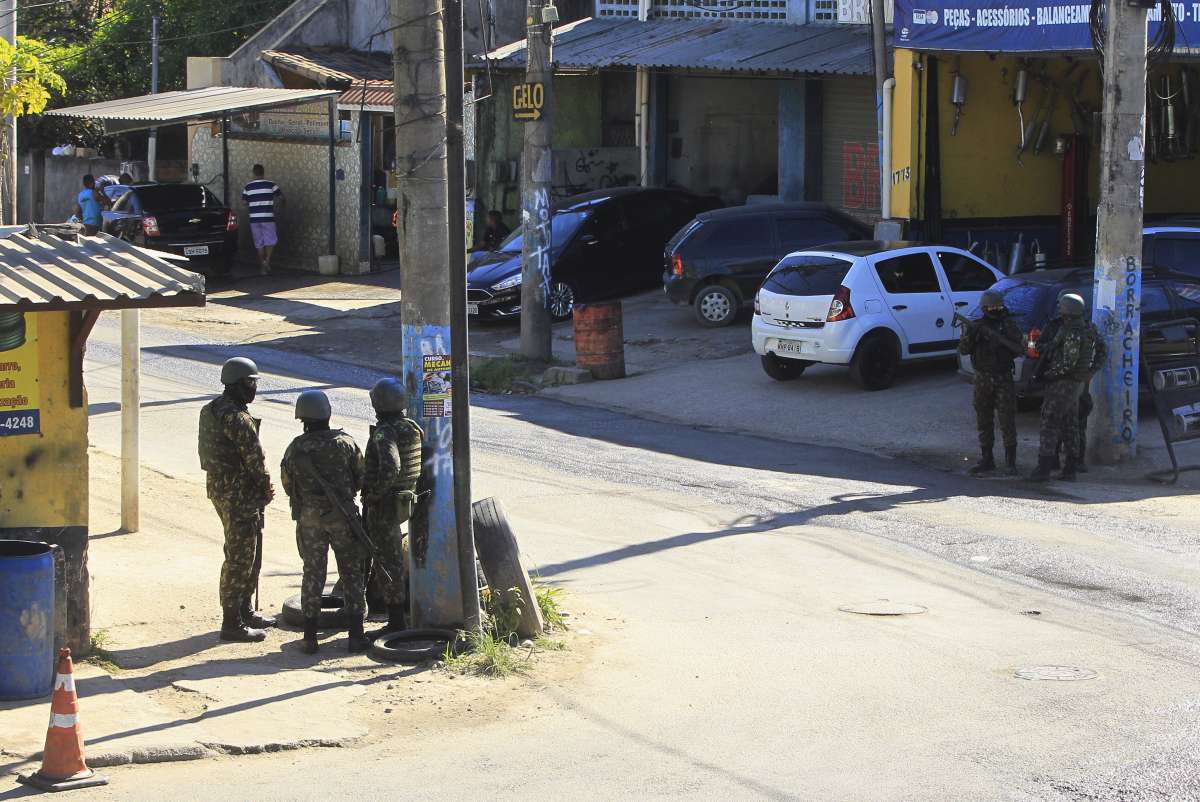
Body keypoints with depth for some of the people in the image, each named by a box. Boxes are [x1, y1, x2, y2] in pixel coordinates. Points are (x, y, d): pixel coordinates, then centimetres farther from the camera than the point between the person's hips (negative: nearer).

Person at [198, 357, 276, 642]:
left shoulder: (213, 409, 12)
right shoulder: (236, 418, -22)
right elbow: (255, 458, -19)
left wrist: (262, 489, 8)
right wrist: (266, 488, -3)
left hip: (221, 488, 10)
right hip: (238, 495, -10)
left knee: (251, 553, 20)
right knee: (240, 557, -4)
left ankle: (244, 611, 31)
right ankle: (232, 623, 0)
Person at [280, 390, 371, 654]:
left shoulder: (295, 449, -5)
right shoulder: (345, 443, -8)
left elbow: (288, 485, 3)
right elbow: (361, 478, 0)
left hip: (309, 517, 1)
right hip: (342, 516, -1)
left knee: (312, 573, 9)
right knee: (351, 573, 7)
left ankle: (310, 637, 8)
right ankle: (356, 635, 5)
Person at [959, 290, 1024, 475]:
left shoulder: (1008, 325, 1)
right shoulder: (976, 326, 5)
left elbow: (1018, 348, -12)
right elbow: (963, 349, -4)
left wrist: (997, 336, -25)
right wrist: (968, 335, -23)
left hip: (1003, 378, -2)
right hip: (982, 379, 2)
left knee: (1007, 421, -6)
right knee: (984, 420, 7)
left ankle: (1010, 462, -3)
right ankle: (986, 459, 15)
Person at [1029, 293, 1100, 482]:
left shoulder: (1072, 334, -22)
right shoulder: (1086, 329, 10)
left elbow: (1067, 363, -24)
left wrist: (1048, 374, -13)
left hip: (1063, 384, -10)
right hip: (1076, 383, 10)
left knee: (1050, 423, -7)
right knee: (1070, 425, 11)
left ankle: (1044, 467, -8)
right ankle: (1070, 469, 12)